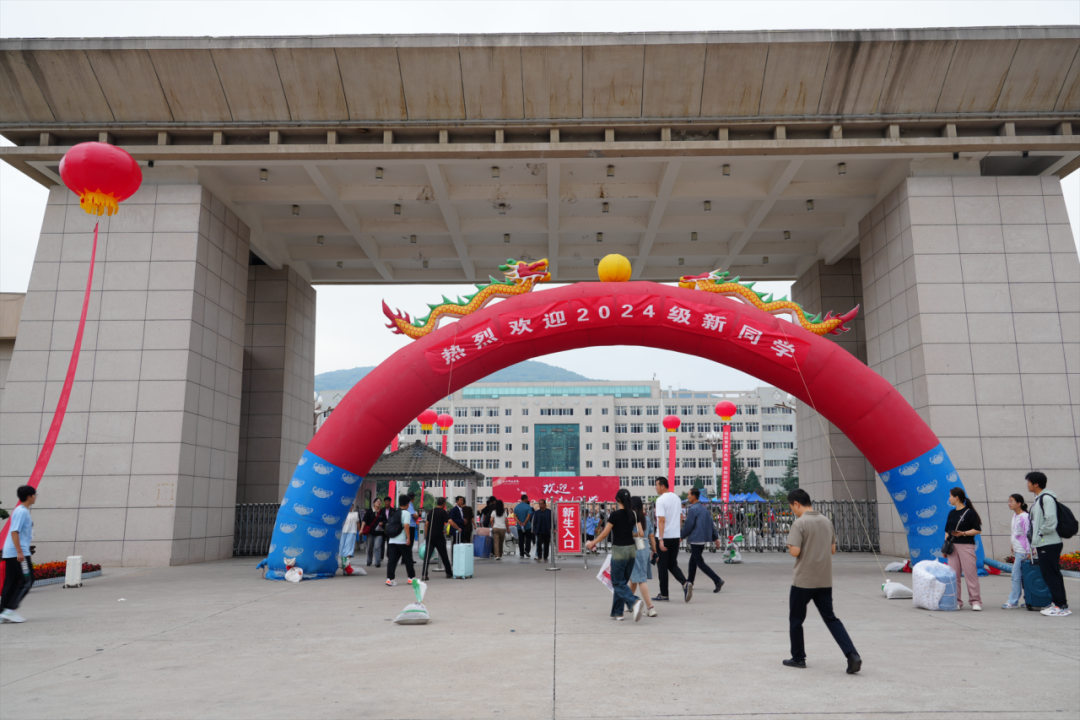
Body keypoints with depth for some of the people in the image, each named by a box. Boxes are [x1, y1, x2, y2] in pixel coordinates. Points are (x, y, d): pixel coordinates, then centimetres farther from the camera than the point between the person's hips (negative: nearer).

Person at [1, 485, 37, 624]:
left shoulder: (22, 511, 17)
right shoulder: (22, 512, -12)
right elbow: (14, 532, -19)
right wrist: (19, 552, -22)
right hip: (18, 553, -10)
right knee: (27, 581, -5)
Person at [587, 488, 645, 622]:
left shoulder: (615, 515, -13)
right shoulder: (634, 514, 2)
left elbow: (605, 533, -9)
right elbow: (641, 533, 2)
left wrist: (592, 543, 5)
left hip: (618, 551, -6)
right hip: (631, 550, 6)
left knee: (618, 583, 1)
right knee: (622, 582, 15)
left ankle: (634, 602, -24)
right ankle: (617, 613, 18)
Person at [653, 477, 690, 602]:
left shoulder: (661, 500, -14)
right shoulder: (676, 498, 9)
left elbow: (661, 520, -21)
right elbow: (681, 516, 18)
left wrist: (660, 539, -23)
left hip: (664, 537, -7)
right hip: (676, 536, 7)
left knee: (662, 566, 5)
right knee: (672, 564, 15)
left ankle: (664, 594, 11)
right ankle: (685, 583, -8)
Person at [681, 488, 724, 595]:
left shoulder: (693, 509, -14)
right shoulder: (704, 508, 13)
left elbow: (688, 525, -14)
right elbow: (711, 523, 15)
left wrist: (682, 536, -1)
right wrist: (715, 537, 17)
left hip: (696, 539, -10)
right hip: (703, 539, 10)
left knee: (700, 562, -7)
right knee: (693, 561, 19)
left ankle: (717, 580, -16)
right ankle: (689, 582, 26)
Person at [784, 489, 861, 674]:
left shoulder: (799, 523, -15)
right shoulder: (826, 521, 7)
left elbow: (795, 551, -21)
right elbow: (833, 549, 13)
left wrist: (790, 546, 0)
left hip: (803, 581, -6)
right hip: (825, 580, 6)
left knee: (796, 619, 11)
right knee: (830, 618, 11)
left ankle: (798, 658, 20)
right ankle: (852, 655, -4)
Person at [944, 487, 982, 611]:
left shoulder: (969, 512, -5)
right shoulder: (951, 513, 14)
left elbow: (978, 530, -8)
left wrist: (963, 533, -19)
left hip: (966, 546, -6)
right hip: (952, 546, 6)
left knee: (970, 573, -5)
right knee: (954, 574, 5)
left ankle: (975, 601, 3)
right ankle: (956, 601, 10)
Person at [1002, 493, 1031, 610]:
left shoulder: (1024, 517, -15)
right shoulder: (1015, 516, 11)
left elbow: (1028, 535, -15)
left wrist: (1028, 552, -15)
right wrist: (1013, 547, 21)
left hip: (1022, 551, -9)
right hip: (1017, 551, 9)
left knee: (1016, 576, -6)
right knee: (1022, 577, 11)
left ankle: (1013, 602, -2)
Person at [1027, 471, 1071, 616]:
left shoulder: (1047, 498, -14)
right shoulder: (1038, 499, 16)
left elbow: (1051, 521, -23)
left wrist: (1040, 533, -10)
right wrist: (1035, 541, 16)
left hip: (1049, 544, -10)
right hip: (1043, 544, 10)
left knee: (1052, 574, -7)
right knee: (1048, 574, 12)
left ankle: (1062, 606, -3)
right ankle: (1059, 603, 18)